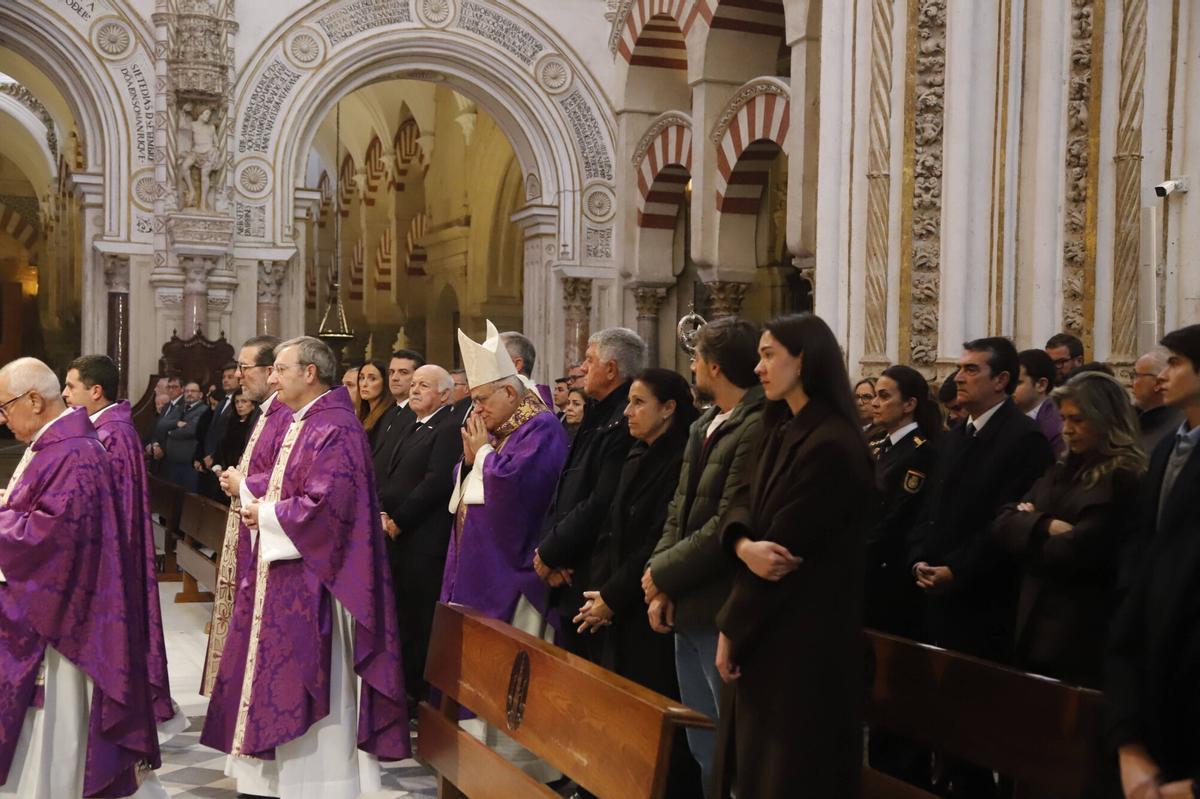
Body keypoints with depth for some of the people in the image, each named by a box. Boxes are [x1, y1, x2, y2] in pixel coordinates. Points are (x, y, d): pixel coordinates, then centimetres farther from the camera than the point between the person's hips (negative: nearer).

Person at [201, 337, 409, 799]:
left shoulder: (336, 430, -18)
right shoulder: (302, 424, 13)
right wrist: (254, 494, 4)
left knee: (310, 685, -1)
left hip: (310, 580, -10)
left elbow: (324, 505, -24)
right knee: (287, 680, 15)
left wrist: (267, 514, -13)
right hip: (285, 576, 10)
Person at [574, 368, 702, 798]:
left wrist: (612, 598, -12)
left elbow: (660, 544, -17)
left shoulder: (681, 461, -14)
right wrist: (601, 589, 0)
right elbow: (613, 529, 12)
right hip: (622, 610, 8)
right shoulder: (636, 457, 12)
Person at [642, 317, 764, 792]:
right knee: (702, 746, 17)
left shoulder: (758, 427, -17)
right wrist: (661, 589, 1)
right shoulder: (703, 427, 14)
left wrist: (663, 573, -11)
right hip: (687, 609, 9)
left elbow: (729, 525, -21)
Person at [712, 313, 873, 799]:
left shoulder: (830, 445, -20)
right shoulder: (785, 431, 11)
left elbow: (786, 546, -20)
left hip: (802, 635, -9)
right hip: (771, 628, 9)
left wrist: (730, 628, -11)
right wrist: (743, 544, -20)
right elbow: (745, 503, 4)